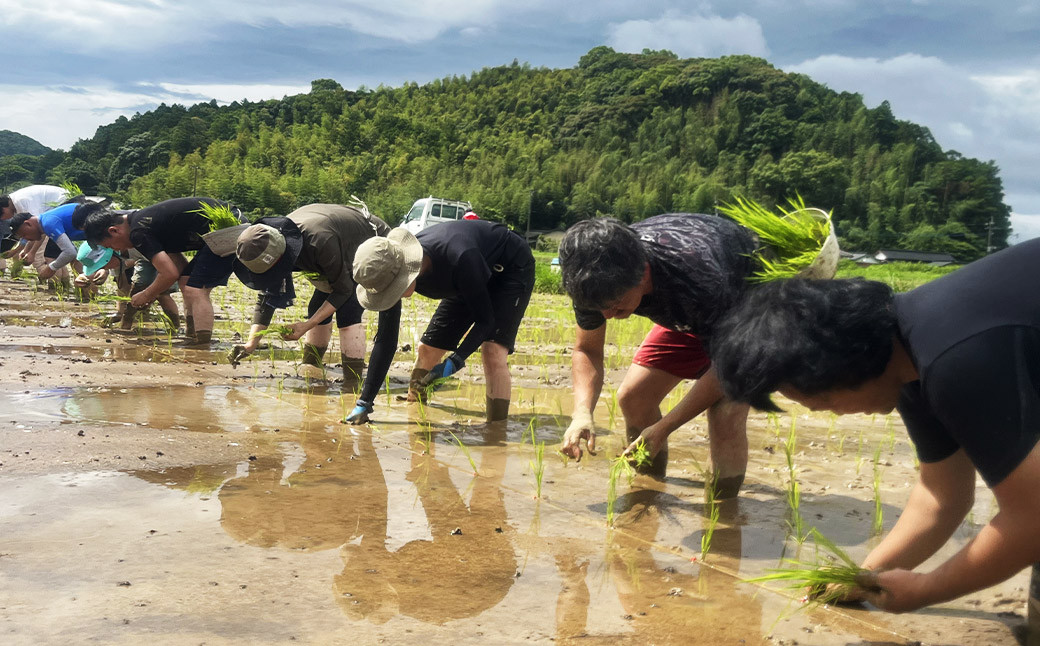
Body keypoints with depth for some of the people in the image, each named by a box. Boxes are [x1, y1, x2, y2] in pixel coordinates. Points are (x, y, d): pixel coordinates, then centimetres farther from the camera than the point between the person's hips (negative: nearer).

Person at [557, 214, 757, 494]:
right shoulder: (600, 281, -26)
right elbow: (586, 349, -10)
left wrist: (662, 429, -33)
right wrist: (582, 412, -29)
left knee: (726, 411, -27)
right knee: (633, 397, -4)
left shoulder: (700, 277, -44)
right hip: (694, 313, 6)